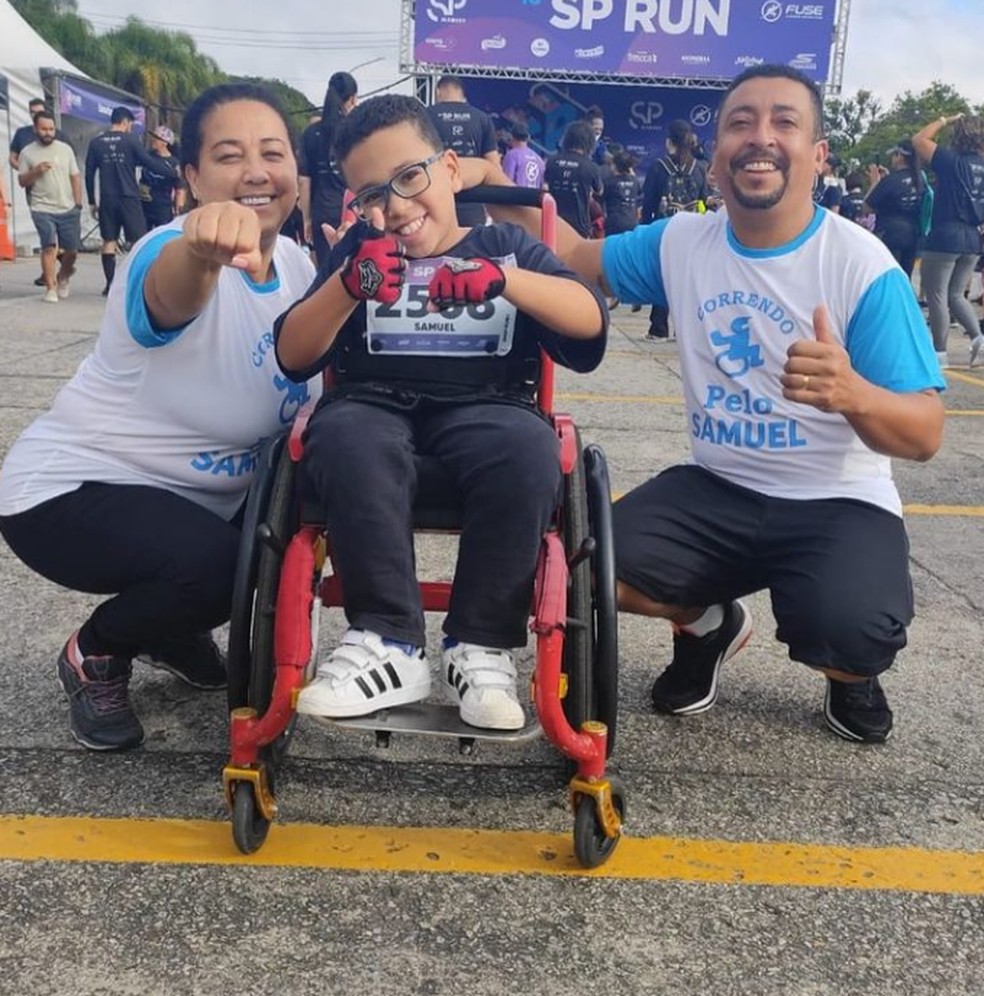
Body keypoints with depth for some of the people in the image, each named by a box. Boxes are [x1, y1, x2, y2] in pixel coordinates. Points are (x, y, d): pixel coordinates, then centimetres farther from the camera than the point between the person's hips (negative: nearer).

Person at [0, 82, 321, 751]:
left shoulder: (296, 265, -3)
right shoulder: (174, 256, -25)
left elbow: (311, 379, 8)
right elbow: (172, 289, -51)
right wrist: (201, 248, -74)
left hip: (200, 495, 8)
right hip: (72, 489, -8)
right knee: (211, 565, -32)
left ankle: (171, 629, 25)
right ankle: (96, 656, 1)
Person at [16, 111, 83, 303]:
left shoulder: (65, 149, 7)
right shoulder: (27, 152, 4)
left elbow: (75, 177, 9)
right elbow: (22, 181, 5)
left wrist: (78, 204, 2)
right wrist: (36, 171, -14)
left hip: (68, 209, 2)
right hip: (43, 209, -2)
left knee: (72, 249, 4)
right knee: (49, 246, -13)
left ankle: (63, 278, 30)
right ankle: (50, 288, -7)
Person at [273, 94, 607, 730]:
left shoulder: (505, 244, 15)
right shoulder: (359, 251, 17)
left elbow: (591, 319, -2)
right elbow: (294, 358, 5)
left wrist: (502, 279, -20)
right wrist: (347, 286, -15)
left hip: (485, 408, 0)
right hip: (378, 405, 1)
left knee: (528, 447, -34)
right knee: (345, 437, -34)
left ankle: (480, 645, -20)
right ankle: (389, 643, -25)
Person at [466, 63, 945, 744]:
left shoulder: (864, 266, -13)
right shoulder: (681, 242, 0)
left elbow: (925, 436, -16)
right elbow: (577, 256, 14)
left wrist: (853, 394, -39)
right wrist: (495, 188, -2)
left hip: (838, 504, -3)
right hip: (718, 490, 4)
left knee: (850, 637, -31)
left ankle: (852, 671, 12)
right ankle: (709, 625, 17)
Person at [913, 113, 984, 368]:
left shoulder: (952, 161, -9)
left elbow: (918, 140, -1)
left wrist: (945, 120, 7)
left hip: (945, 236, -7)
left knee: (936, 296, 2)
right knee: (956, 294, 17)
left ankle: (940, 352, 3)